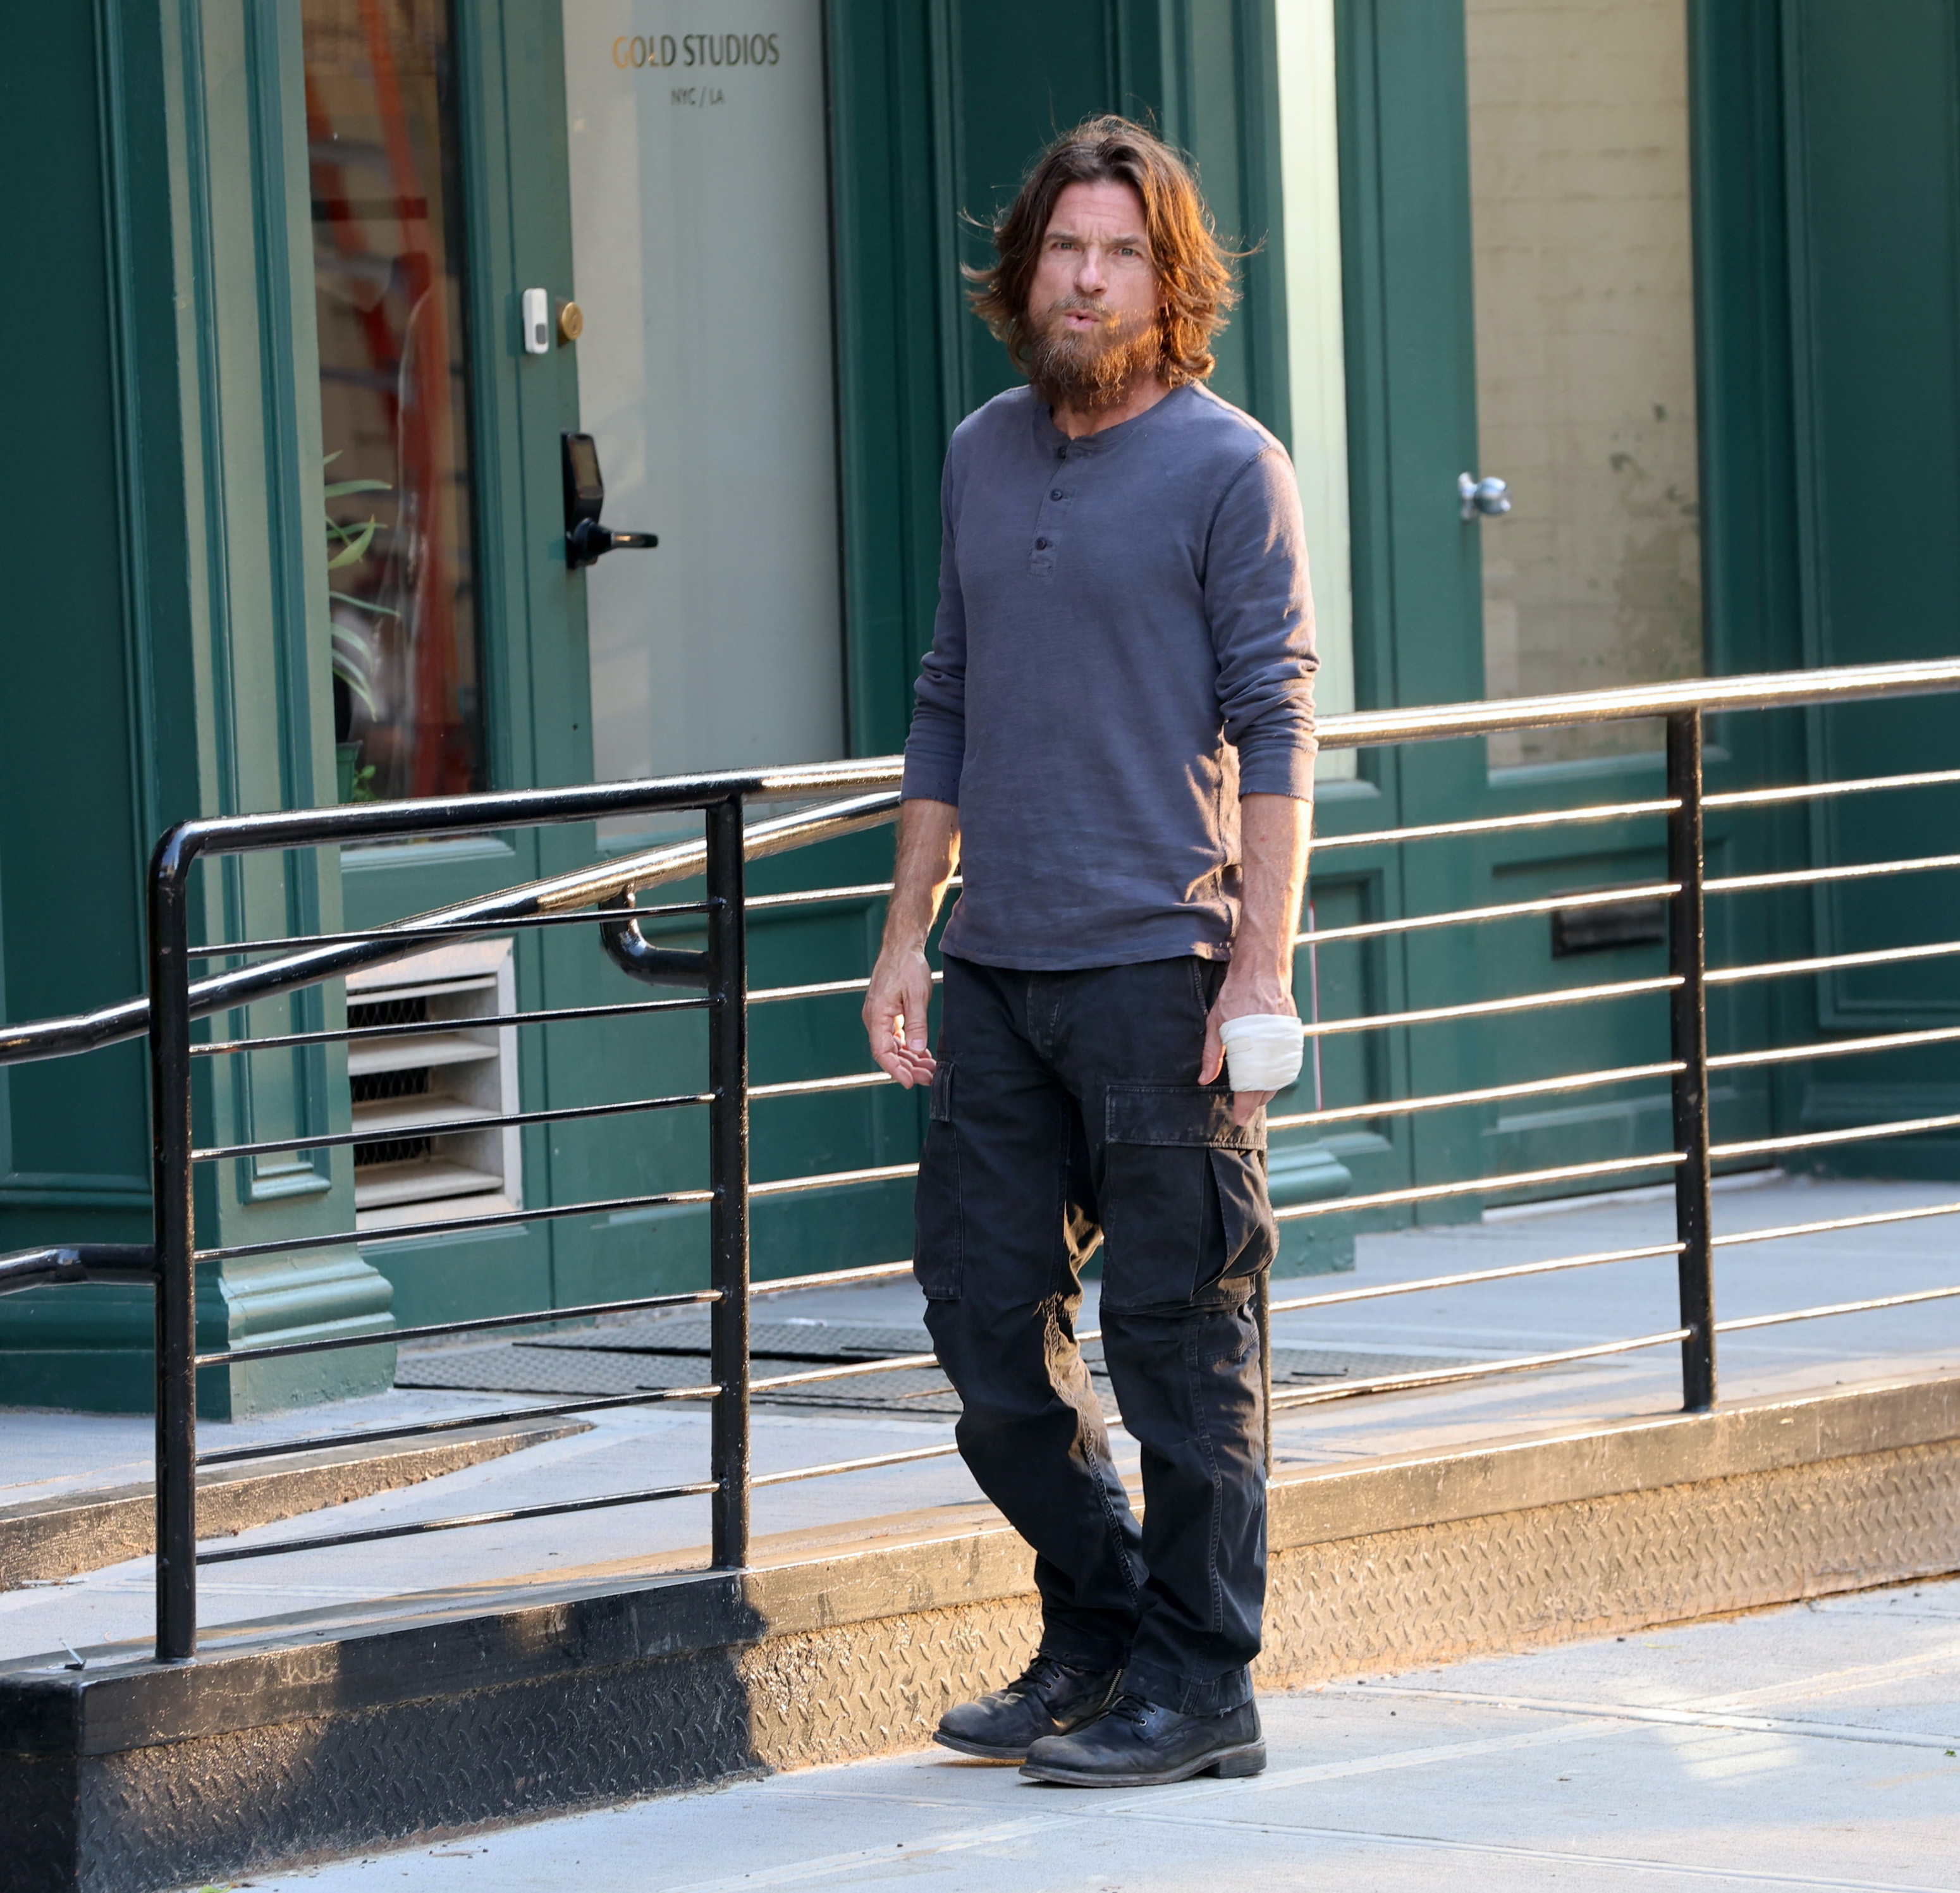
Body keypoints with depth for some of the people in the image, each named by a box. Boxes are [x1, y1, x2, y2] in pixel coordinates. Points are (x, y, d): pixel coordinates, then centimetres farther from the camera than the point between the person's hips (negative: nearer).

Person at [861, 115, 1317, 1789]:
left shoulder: (1226, 467, -4)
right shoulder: (983, 457, 14)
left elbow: (1274, 727, -7)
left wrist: (1264, 961, -15)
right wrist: (907, 938, 14)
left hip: (1159, 967, -6)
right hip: (999, 975, 6)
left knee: (1179, 1337, -1)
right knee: (986, 1322, 8)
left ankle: (1197, 1689, 6)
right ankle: (1095, 1632, 24)